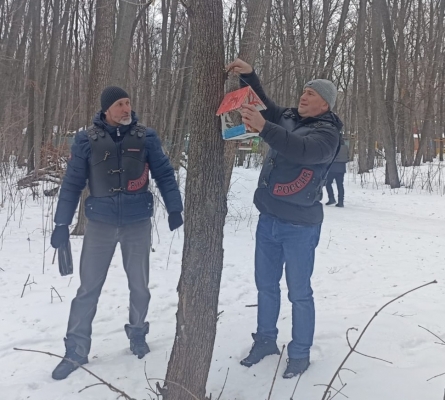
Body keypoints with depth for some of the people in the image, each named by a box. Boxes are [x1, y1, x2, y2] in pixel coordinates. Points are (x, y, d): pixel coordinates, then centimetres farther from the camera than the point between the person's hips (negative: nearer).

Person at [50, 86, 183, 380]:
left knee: (139, 285, 13)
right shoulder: (87, 140, -3)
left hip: (138, 223, 1)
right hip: (100, 223, 0)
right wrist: (62, 223, 0)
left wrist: (174, 209, -1)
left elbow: (165, 174, 4)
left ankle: (138, 335, 35)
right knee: (89, 288, 4)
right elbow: (72, 184, 2)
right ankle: (76, 350, 17)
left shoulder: (146, 137, -1)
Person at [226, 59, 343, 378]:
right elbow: (263, 102, 20)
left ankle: (300, 353, 19)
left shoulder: (327, 133, -12)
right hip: (268, 219, 7)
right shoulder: (286, 118, 8)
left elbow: (302, 150, -32)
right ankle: (265, 340, 32)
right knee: (266, 285, 16)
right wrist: (248, 75, 3)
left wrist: (263, 127, -42)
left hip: (300, 226, -6)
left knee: (299, 293, 3)